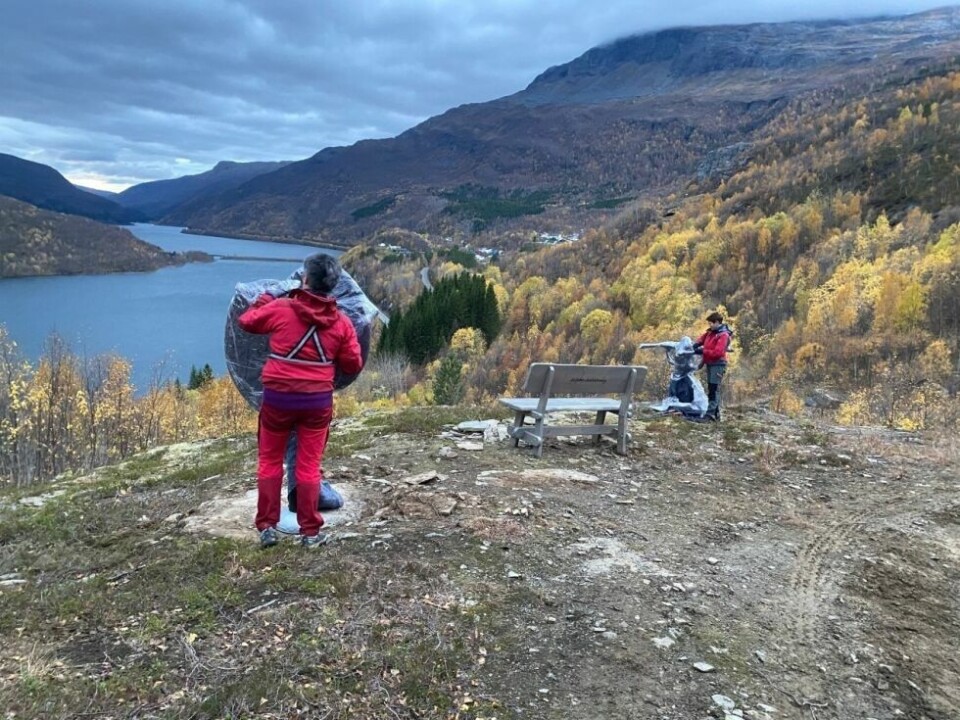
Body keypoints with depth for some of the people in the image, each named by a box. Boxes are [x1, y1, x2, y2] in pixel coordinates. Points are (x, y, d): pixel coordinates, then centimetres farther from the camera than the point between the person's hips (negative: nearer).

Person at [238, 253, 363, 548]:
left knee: (269, 462, 15)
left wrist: (264, 299, 26)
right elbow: (354, 364, 3)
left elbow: (246, 321, 9)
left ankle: (267, 527, 18)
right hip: (318, 401, 1)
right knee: (309, 466, 10)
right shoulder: (341, 323, -3)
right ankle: (310, 532, 15)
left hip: (278, 397, -1)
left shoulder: (280, 308, -8)